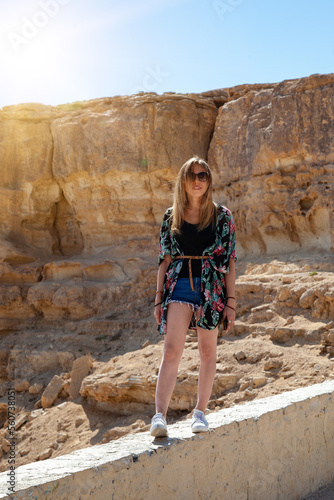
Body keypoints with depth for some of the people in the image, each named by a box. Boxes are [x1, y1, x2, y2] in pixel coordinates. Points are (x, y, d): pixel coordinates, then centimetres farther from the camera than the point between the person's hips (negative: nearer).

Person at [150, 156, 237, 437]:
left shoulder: (222, 216, 3)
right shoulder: (171, 217, 8)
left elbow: (230, 262, 2)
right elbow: (165, 260, 9)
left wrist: (231, 302, -3)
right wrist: (159, 298, 5)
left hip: (211, 287, 0)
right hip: (179, 285, 0)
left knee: (208, 351, 7)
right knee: (172, 351, -11)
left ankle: (200, 411, 19)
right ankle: (160, 415, -16)